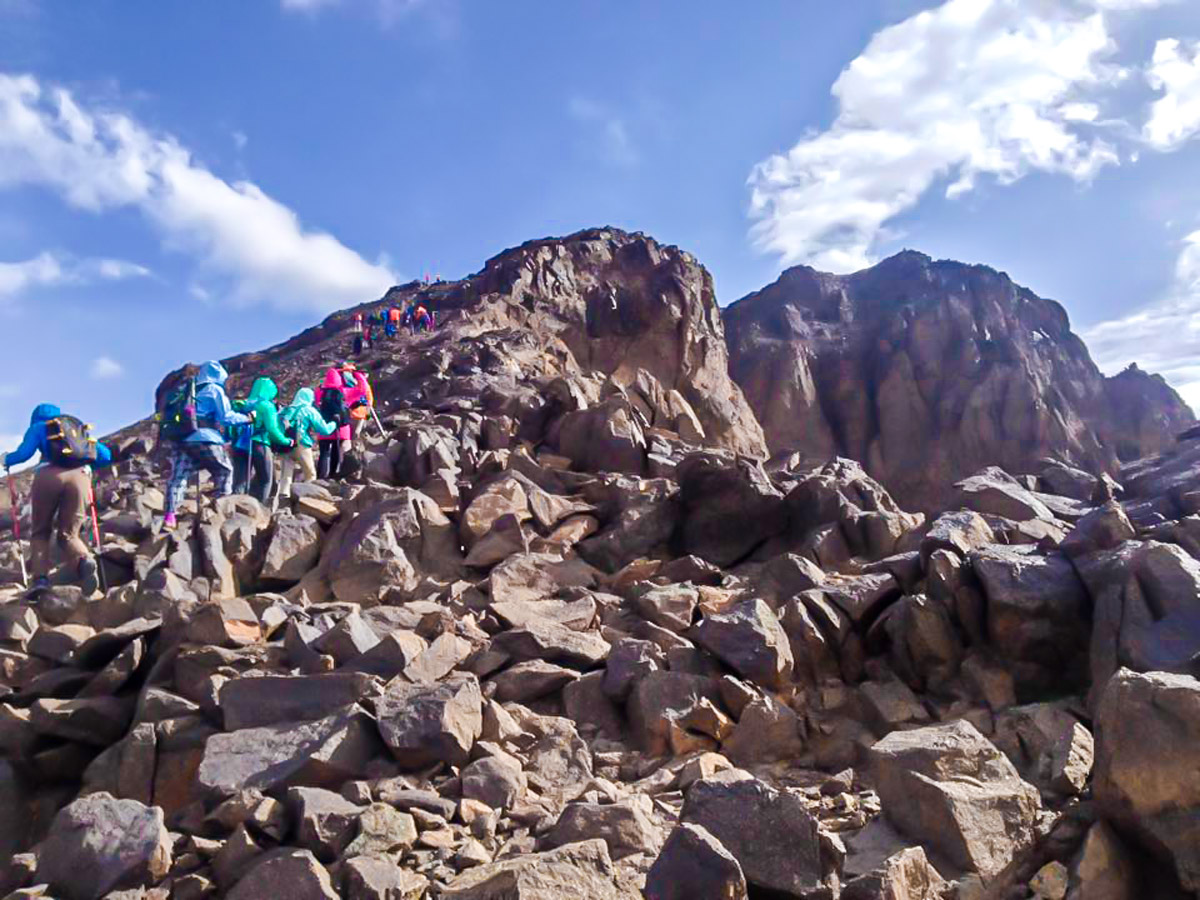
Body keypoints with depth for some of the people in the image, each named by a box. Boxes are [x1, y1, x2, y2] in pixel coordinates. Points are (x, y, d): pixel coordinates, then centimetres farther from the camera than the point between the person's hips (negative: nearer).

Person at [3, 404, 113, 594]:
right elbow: (106, 455, 25)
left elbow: (24, 453, 7)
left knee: (40, 532, 16)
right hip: (80, 477, 2)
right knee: (68, 534, 10)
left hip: (50, 475, -2)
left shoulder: (38, 427, 23)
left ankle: (41, 578, -5)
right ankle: (84, 561, -23)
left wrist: (6, 459, 27)